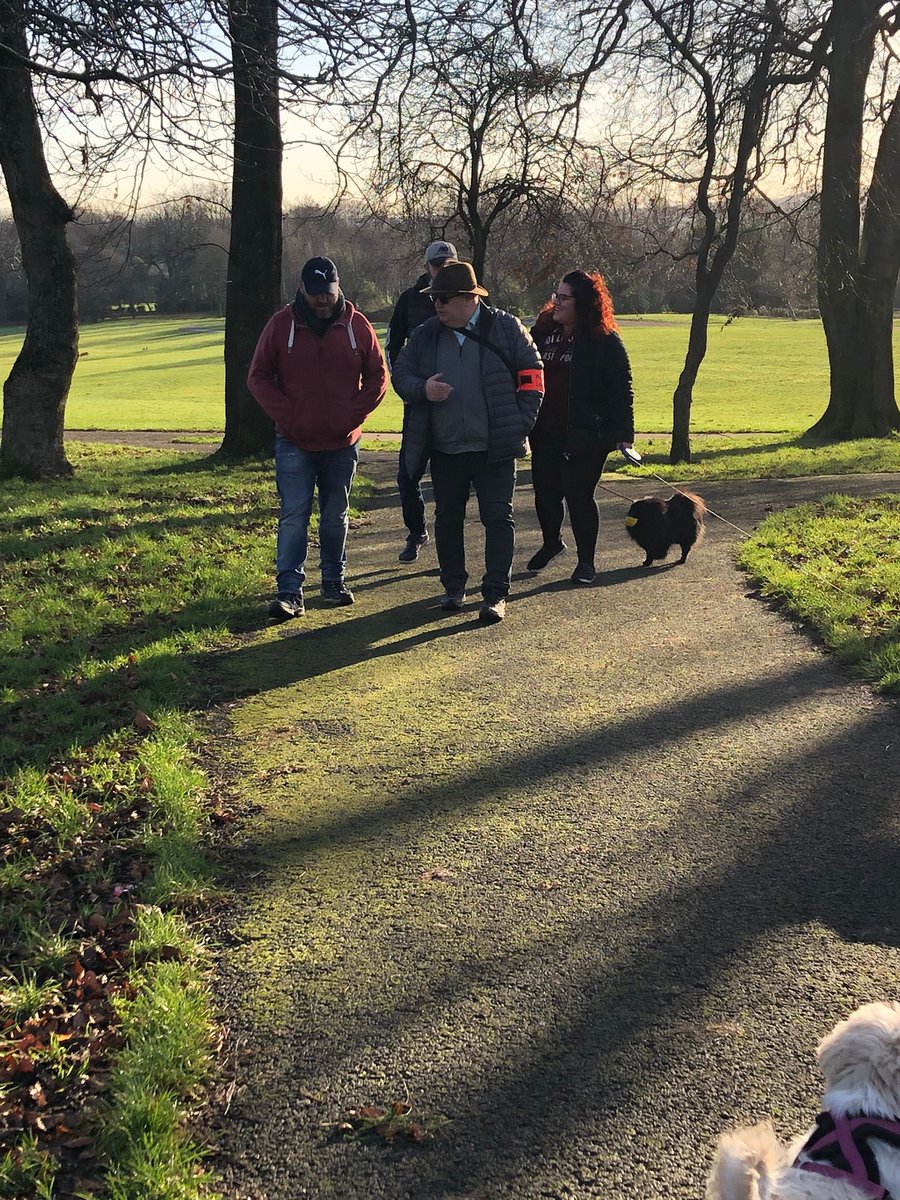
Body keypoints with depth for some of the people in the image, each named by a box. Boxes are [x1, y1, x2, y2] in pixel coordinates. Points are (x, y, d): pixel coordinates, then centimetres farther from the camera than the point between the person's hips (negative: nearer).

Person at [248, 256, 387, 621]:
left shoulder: (357, 326, -1)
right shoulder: (282, 325, -3)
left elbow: (378, 377, 5)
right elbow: (258, 377, 0)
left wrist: (354, 415, -8)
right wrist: (286, 415, -11)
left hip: (342, 442, 2)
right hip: (294, 443, -1)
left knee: (336, 518, 14)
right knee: (293, 517, -6)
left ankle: (334, 582, 28)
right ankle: (289, 593, -7)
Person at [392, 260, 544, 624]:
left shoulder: (506, 328, -2)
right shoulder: (425, 335, 6)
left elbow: (532, 375, 1)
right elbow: (401, 375, 9)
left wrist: (521, 423, -7)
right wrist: (422, 389, -13)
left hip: (495, 448, -3)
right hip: (445, 449, 3)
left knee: (498, 518, -1)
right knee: (447, 519, 11)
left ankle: (496, 594, 6)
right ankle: (453, 587, 25)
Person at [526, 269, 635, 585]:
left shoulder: (604, 341, -8)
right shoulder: (543, 331, 8)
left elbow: (621, 389, -9)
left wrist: (622, 432, -15)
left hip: (585, 436, -5)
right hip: (546, 433, 5)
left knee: (579, 496, 0)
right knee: (545, 492, 14)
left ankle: (586, 561, 16)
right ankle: (551, 542, 40)